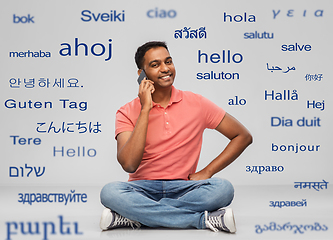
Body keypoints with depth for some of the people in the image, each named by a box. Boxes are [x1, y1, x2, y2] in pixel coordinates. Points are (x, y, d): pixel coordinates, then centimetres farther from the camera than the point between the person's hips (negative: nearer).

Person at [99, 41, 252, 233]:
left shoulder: (196, 104, 2)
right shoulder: (128, 113, -1)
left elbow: (243, 136, 5)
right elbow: (129, 164, -16)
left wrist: (206, 172, -5)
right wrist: (145, 109, -16)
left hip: (184, 189, 1)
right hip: (143, 190, -1)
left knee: (223, 188, -29)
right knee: (110, 192, -33)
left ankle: (135, 217, -23)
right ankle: (204, 219, -26)